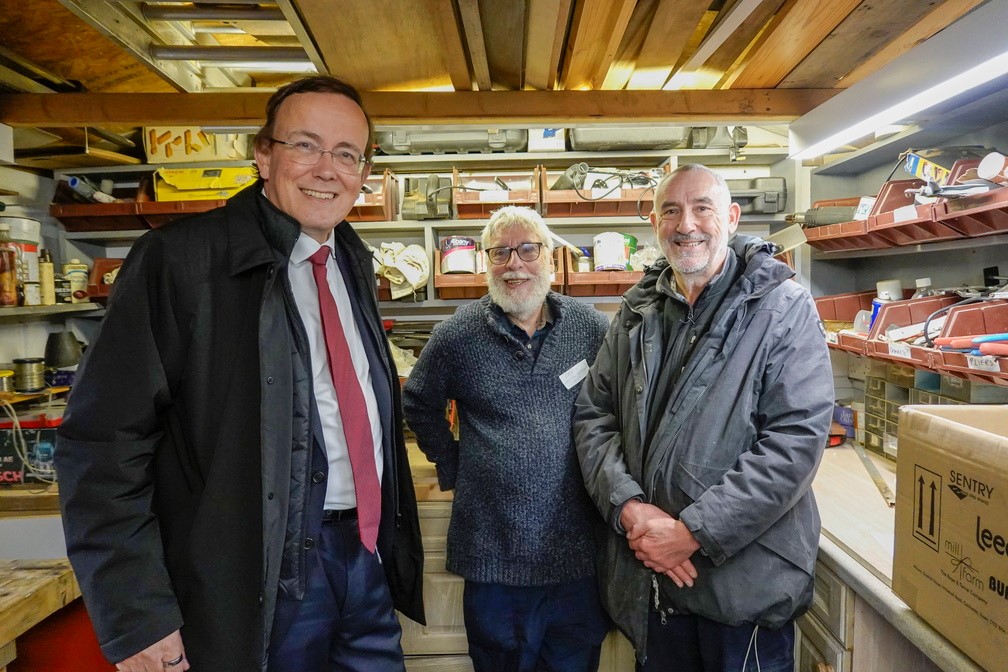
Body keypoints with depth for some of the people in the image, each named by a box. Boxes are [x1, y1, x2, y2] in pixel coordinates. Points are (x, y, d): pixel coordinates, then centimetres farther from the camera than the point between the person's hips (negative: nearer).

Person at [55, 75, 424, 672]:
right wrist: (136, 619, -17)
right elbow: (102, 441, -14)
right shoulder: (178, 258, -12)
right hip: (259, 578, -6)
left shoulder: (354, 263, 9)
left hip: (369, 556, 6)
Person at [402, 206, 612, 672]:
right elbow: (418, 405, 10)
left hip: (578, 549, 1)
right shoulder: (458, 335, -4)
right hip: (493, 555, 0)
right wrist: (451, 466, 5)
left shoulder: (590, 327, -2)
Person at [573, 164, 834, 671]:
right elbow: (593, 415, 3)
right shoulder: (635, 314, 4)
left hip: (745, 577, -3)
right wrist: (629, 508, -12)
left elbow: (796, 441, -16)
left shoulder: (782, 309, -8)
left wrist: (693, 531, -19)